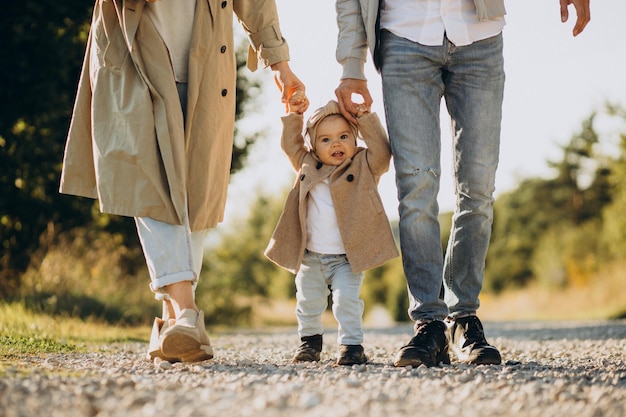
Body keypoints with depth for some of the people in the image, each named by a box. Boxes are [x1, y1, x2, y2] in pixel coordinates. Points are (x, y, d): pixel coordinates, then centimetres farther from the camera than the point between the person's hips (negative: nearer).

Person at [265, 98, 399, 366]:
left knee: (347, 300, -14)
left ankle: (351, 344, -2)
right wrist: (293, 115, 8)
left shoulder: (363, 166, -2)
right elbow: (291, 145, 17)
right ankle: (310, 339, 31)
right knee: (308, 302, 10)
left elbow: (381, 152, -17)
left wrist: (366, 119, -18)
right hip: (310, 258, 4)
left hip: (347, 258, -4)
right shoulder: (308, 165, 8)